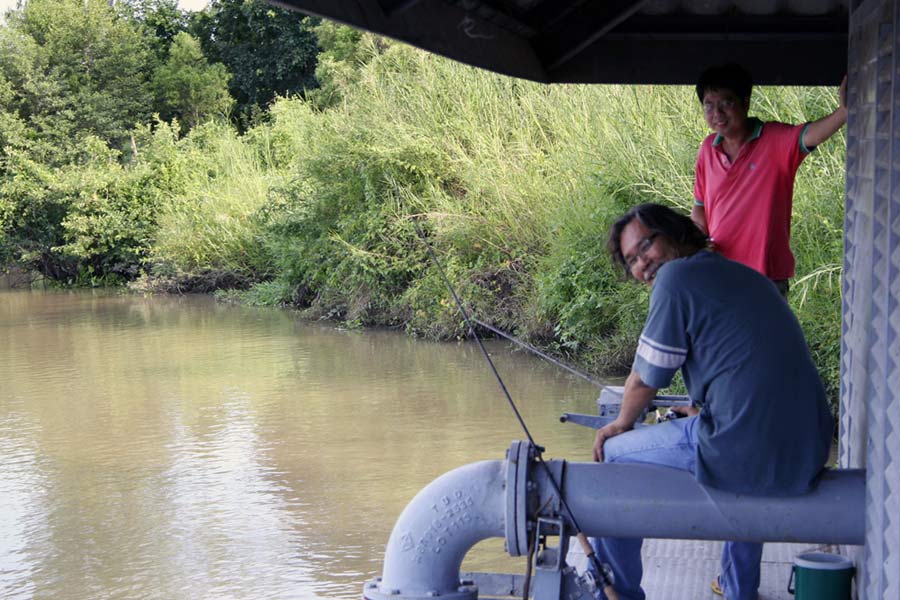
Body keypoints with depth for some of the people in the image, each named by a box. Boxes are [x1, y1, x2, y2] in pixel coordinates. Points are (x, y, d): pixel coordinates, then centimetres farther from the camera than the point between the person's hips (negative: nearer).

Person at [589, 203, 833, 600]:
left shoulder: (677, 277, -5)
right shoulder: (748, 276, 20)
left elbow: (645, 380, 1)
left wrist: (622, 423, 20)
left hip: (746, 456, -8)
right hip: (810, 452, 8)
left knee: (612, 457, 12)